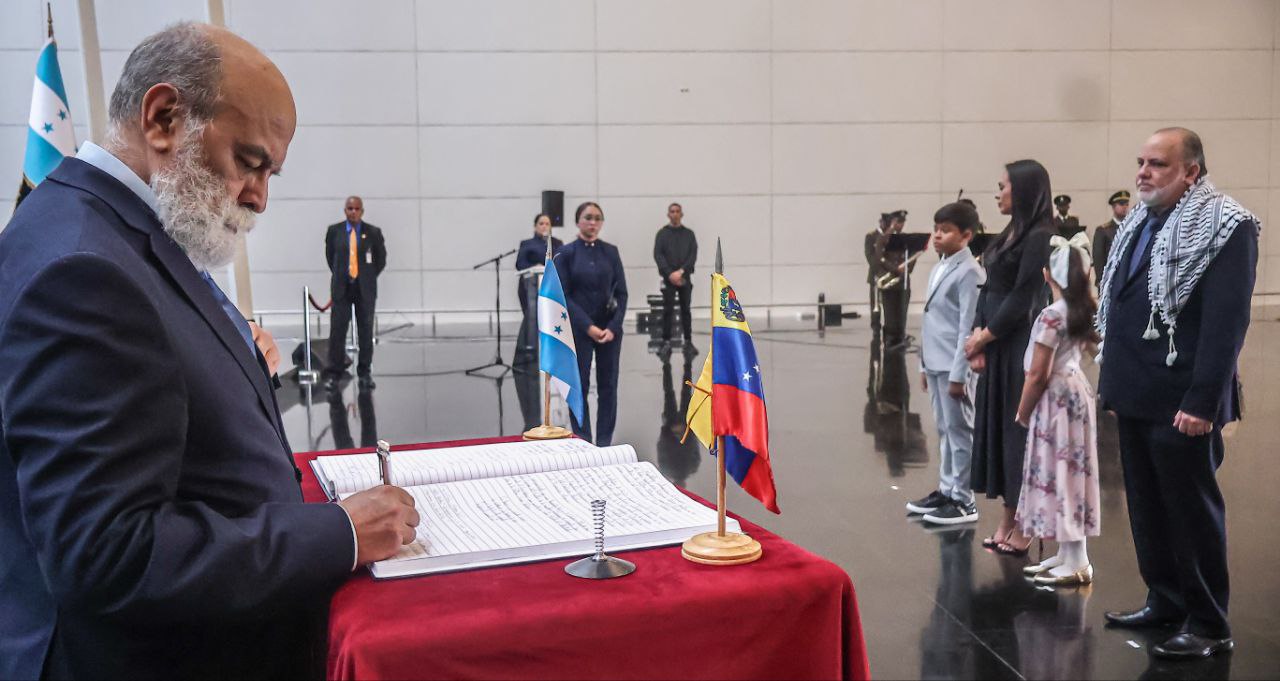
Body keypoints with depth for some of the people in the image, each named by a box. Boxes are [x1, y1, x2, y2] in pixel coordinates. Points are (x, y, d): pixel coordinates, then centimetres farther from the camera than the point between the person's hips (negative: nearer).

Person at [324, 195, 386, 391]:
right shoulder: (334, 231, 2)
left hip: (365, 288, 0)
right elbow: (330, 255, 14)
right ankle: (334, 374, 3)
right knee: (338, 330, -2)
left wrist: (369, 278, 7)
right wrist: (339, 275, 12)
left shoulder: (373, 232, -1)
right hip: (341, 287, 0)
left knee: (366, 331, 5)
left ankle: (365, 374, 13)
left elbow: (381, 259, 9)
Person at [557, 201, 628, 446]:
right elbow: (563, 296, -7)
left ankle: (605, 442, 15)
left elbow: (621, 292, 3)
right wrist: (588, 326, -14)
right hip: (579, 329, -2)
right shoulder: (566, 253, -4)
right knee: (580, 386, 2)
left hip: (610, 328, 3)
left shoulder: (610, 251, 4)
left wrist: (613, 327, -9)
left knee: (608, 386, 6)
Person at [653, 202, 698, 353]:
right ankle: (666, 341, 3)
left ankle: (688, 342, 8)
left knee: (686, 310, 5)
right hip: (668, 277, -2)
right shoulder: (662, 233, 3)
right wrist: (670, 273, -16)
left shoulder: (689, 233, 9)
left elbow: (693, 255, -1)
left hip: (685, 277, 2)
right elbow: (657, 255, -6)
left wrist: (681, 271, -14)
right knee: (668, 310, -2)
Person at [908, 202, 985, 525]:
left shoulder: (969, 273, -13)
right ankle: (946, 491, 25)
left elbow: (968, 327, -16)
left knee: (959, 431, 0)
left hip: (953, 367, -8)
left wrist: (957, 374, -18)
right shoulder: (938, 269, 12)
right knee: (944, 430, 15)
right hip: (935, 364, 8)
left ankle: (963, 501, 8)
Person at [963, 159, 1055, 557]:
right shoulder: (1010, 234, 13)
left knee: (1018, 426, -2)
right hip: (995, 346, 9)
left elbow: (1022, 297, -17)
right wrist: (977, 336, 0)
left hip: (1020, 347, -9)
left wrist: (984, 335, -8)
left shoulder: (1039, 237, -14)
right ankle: (1008, 520, 21)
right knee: (996, 426, 11)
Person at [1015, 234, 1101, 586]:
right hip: (1077, 390, 9)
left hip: (1056, 399, -9)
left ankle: (1077, 564, 1)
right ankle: (1067, 554, 22)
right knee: (1070, 472, 13)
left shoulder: (1052, 315, -19)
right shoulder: (1084, 309, 5)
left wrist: (1022, 413, -7)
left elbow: (1038, 374, -16)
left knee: (1059, 473, -4)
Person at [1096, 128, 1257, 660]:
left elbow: (1226, 324, -18)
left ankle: (1208, 624, 17)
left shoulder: (1225, 227, -12)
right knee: (1146, 506, 16)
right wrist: (1114, 378, 13)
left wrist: (1202, 402, -22)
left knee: (1192, 511, 4)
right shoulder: (1140, 223, 13)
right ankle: (1166, 600, 31)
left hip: (1180, 403, -8)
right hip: (1135, 396, 8)